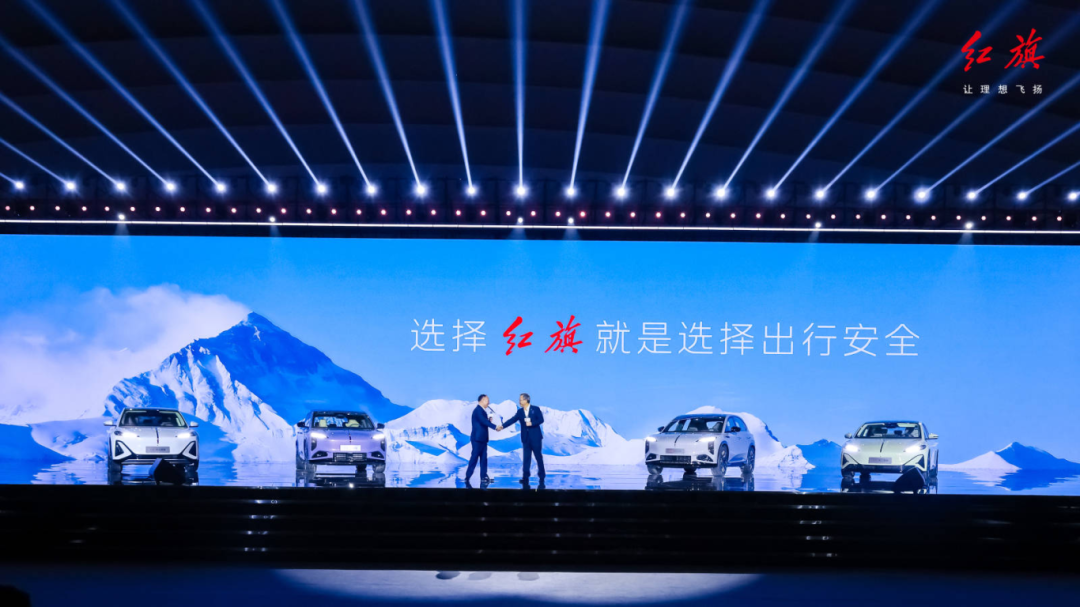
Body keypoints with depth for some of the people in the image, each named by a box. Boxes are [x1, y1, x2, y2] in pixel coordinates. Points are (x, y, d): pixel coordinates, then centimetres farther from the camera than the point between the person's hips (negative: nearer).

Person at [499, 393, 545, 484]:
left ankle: (541, 475, 14)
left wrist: (532, 423, -21)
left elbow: (541, 420, -8)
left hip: (535, 437, -3)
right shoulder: (520, 412, 7)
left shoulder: (536, 409, -3)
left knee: (538, 456, 4)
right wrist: (502, 426, -15)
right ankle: (525, 477, 4)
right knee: (526, 457, 2)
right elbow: (512, 420, -3)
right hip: (525, 438, 3)